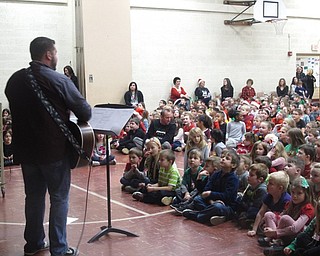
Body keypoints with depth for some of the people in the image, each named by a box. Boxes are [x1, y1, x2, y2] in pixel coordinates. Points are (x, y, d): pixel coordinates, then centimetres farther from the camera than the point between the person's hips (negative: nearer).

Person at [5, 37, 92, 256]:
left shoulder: (14, 80, 2)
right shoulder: (59, 80, -15)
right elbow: (85, 112, -14)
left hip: (25, 149, 6)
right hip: (54, 150, -6)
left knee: (34, 196, 18)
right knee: (59, 198, 6)